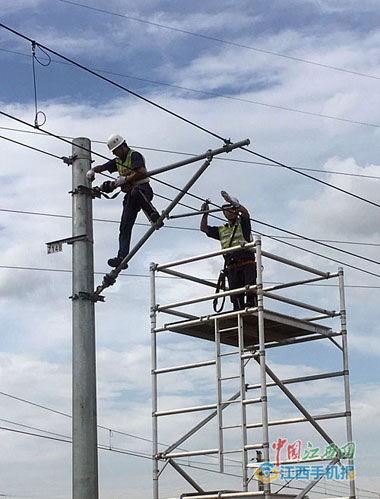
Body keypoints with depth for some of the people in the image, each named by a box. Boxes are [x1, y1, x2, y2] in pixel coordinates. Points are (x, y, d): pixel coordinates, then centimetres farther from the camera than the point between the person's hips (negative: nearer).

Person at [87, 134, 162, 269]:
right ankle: (122, 257, -13)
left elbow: (142, 173, -19)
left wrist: (124, 179, -18)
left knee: (135, 193, -46)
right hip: (130, 196, 8)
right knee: (125, 227, -6)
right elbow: (102, 167, 30)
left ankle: (155, 217, -33)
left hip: (143, 190, -8)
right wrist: (92, 170, 8)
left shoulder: (135, 156, -4)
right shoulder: (118, 161, 23)